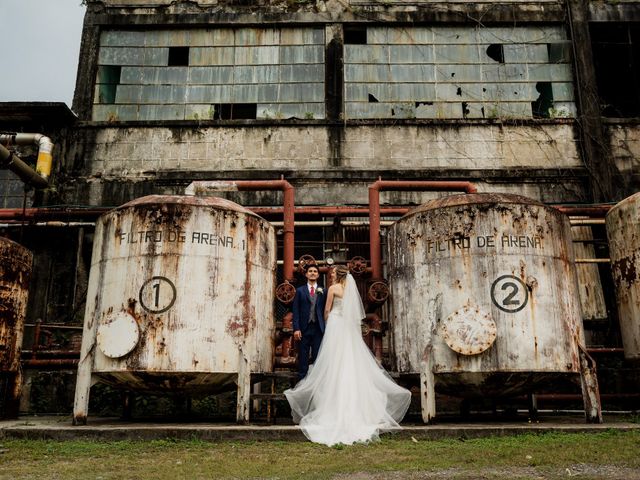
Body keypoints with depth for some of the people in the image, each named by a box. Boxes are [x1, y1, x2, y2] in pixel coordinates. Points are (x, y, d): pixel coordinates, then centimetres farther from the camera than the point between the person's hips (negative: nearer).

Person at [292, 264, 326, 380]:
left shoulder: (323, 291, 10)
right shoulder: (300, 290, 7)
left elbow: (325, 310, 7)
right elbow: (295, 311, 2)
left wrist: (326, 329, 0)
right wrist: (296, 328, -7)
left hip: (318, 329, 1)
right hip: (303, 329, -1)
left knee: (317, 358, 2)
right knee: (303, 358, 3)